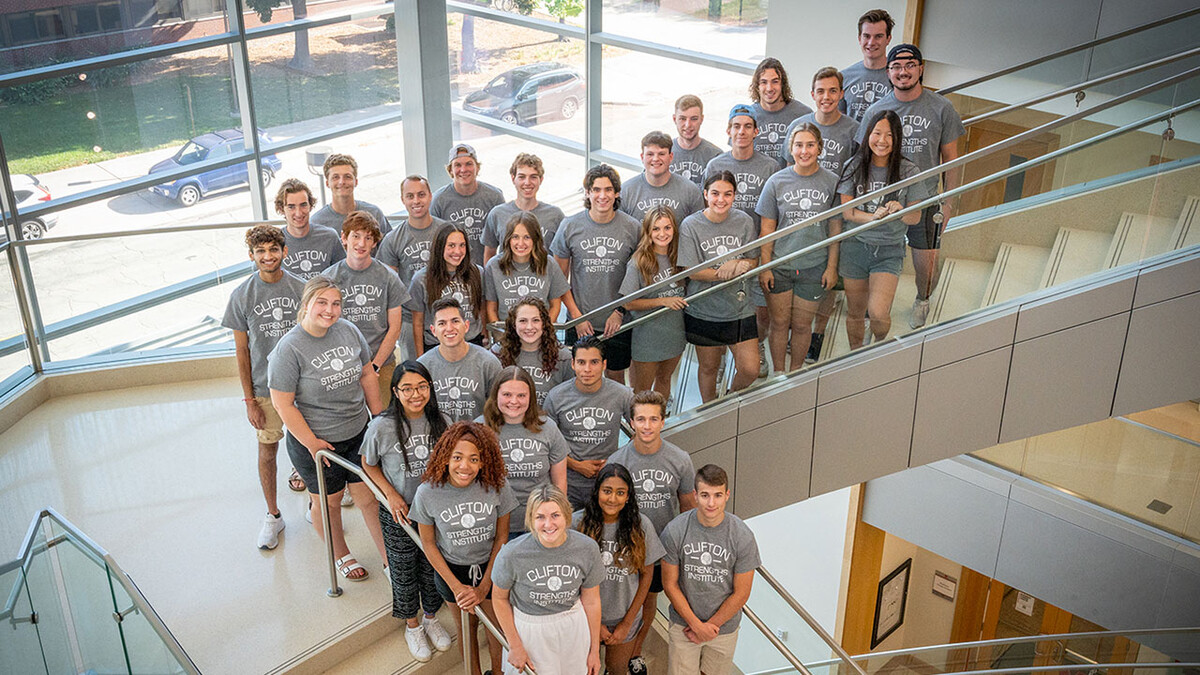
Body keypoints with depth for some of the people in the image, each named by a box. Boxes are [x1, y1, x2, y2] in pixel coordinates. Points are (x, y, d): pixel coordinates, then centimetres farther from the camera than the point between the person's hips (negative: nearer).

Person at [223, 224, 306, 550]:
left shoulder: (301, 288, -5)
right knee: (267, 450, 10)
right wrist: (249, 400, -4)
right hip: (265, 388, 0)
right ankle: (273, 515, 27)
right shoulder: (241, 296, -7)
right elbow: (242, 351, -2)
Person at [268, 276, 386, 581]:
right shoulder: (289, 348, -20)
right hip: (315, 441, -4)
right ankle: (341, 555, 39)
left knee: (369, 497, 10)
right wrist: (312, 443, -15)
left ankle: (390, 558, 26)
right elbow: (283, 404, -17)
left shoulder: (348, 330, -3)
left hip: (359, 432, 4)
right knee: (328, 500, 15)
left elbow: (367, 374, 10)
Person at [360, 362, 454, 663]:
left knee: (433, 567, 18)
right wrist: (391, 494, -14)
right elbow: (369, 464, -4)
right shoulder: (382, 427, -20)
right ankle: (412, 625, 39)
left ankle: (431, 618, 44)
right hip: (398, 513, -2)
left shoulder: (440, 421, -11)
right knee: (404, 571, 14)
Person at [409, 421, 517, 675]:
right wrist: (456, 586, -9)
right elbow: (428, 543, -8)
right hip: (452, 570, 0)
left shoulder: (496, 487, -22)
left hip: (490, 568, 0)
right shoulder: (428, 493, -22)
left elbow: (501, 537, -9)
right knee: (466, 627, 18)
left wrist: (484, 586, -10)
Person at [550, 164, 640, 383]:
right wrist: (576, 316, -5)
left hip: (618, 322, 0)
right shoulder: (570, 226, -6)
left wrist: (620, 312, -5)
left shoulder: (632, 227, -5)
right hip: (580, 323, 0)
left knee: (616, 377, 13)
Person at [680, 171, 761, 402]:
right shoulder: (691, 225, -11)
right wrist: (726, 271, -24)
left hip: (740, 308, 2)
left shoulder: (744, 221, -2)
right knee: (709, 368, 14)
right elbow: (692, 271, -13)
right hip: (704, 311, -2)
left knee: (750, 369, 0)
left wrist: (739, 264, -19)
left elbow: (754, 260, 4)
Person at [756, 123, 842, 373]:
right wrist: (764, 267, -3)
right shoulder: (776, 182, -3)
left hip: (814, 267, 0)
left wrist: (832, 267, 0)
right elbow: (767, 228, 0)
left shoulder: (832, 182, -3)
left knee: (802, 325, 10)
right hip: (779, 266, 0)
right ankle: (778, 375, 26)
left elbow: (835, 227, 2)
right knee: (779, 322, 10)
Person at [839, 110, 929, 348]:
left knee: (878, 313, -17)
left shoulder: (908, 171, -4)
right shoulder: (855, 167, -3)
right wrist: (874, 217, -23)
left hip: (890, 250, -1)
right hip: (856, 246, 1)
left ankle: (880, 346, 17)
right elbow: (847, 211, -5)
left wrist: (899, 211, -24)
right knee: (855, 313, 12)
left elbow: (915, 218, -1)